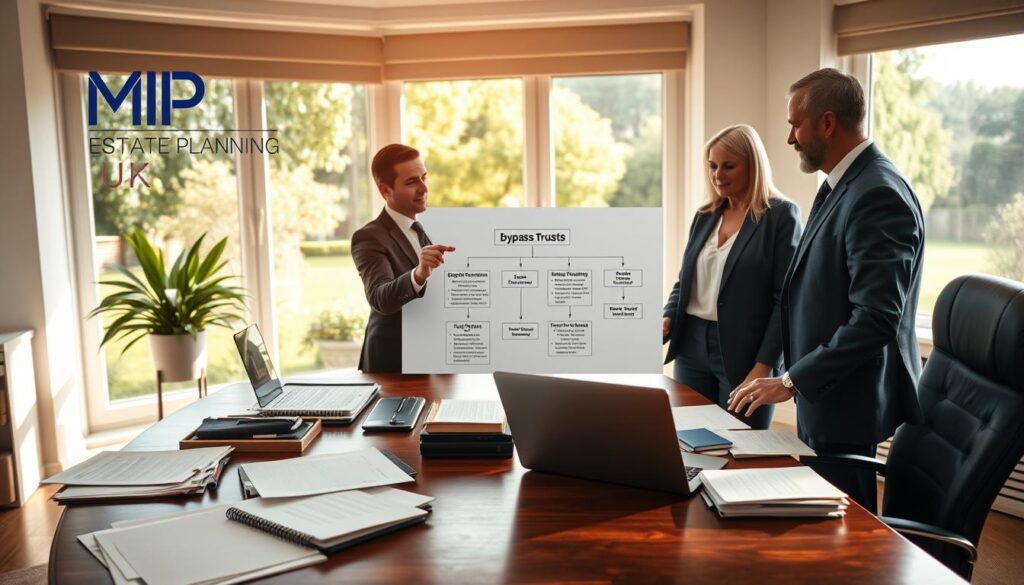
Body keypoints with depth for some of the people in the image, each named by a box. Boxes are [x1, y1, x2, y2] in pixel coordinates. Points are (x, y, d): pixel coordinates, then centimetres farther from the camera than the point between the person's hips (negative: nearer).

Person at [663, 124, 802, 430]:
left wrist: (764, 366, -15)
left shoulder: (781, 214, -5)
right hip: (692, 346, 5)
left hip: (744, 353, -5)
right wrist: (667, 319, -2)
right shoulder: (705, 215, 12)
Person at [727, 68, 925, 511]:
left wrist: (791, 381, -23)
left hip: (849, 405, -9)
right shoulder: (840, 184, 11)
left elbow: (877, 318, -26)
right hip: (825, 395, 9)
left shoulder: (877, 194, -20)